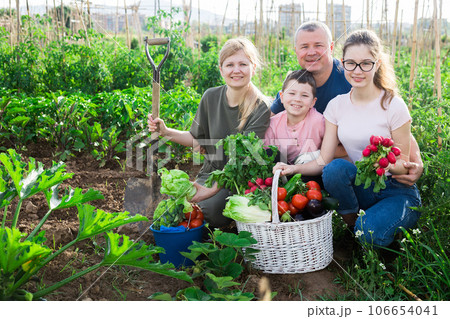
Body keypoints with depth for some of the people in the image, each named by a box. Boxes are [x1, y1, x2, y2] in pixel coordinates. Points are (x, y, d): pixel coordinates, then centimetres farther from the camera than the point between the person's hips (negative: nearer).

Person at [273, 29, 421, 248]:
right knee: (335, 168, -29)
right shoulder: (336, 106, 0)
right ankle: (351, 224, -6)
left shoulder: (393, 106, -11)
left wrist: (388, 164, -29)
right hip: (360, 188, 3)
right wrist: (294, 168, -23)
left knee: (370, 232, -31)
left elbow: (404, 164, -6)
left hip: (397, 191, -3)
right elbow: (323, 161, -4)